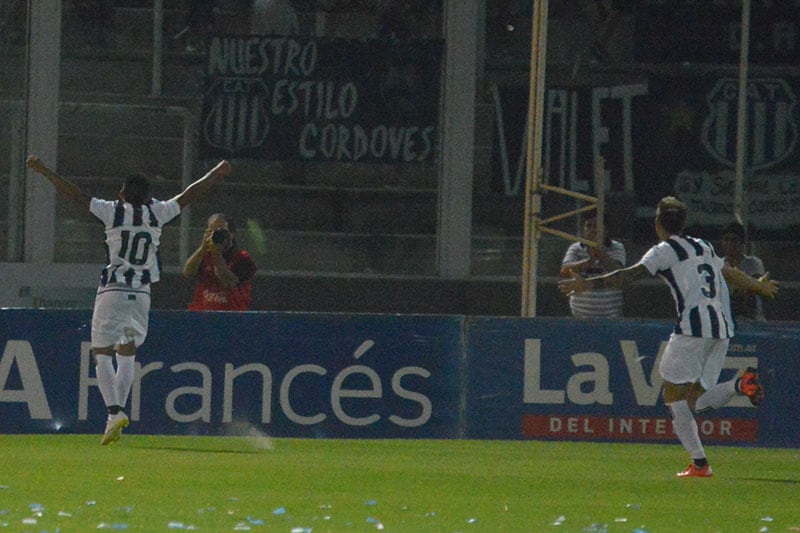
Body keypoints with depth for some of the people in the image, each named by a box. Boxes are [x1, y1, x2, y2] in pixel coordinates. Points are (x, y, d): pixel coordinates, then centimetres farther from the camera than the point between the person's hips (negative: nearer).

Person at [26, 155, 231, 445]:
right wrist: (217, 174, 29)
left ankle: (114, 411, -18)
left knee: (102, 354, 1)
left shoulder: (113, 211, -5)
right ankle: (117, 413, 10)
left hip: (112, 291, -4)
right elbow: (190, 194, 15)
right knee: (127, 355, 17)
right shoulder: (157, 213, 4)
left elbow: (75, 194, -5)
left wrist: (44, 171, 3)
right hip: (141, 295, 4)